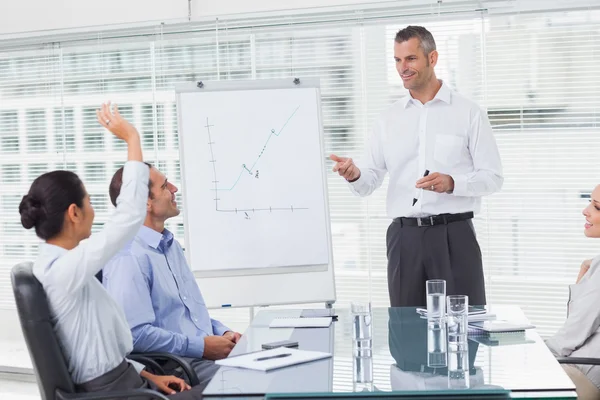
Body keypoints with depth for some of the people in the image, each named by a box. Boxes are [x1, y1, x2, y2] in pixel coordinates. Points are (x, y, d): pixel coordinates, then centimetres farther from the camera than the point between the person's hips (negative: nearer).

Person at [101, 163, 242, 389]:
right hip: (172, 366, -9)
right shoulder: (128, 258, -16)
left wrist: (222, 333, 5)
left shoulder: (170, 244, 15)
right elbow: (136, 333, -23)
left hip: (206, 352, 9)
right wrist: (201, 346, -17)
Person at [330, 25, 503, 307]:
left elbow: (492, 176, -2)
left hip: (454, 235, -3)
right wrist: (354, 175, -17)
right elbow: (369, 182, 6)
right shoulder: (389, 118, 11)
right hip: (404, 237, 3)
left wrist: (452, 183, -20)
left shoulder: (468, 113, 1)